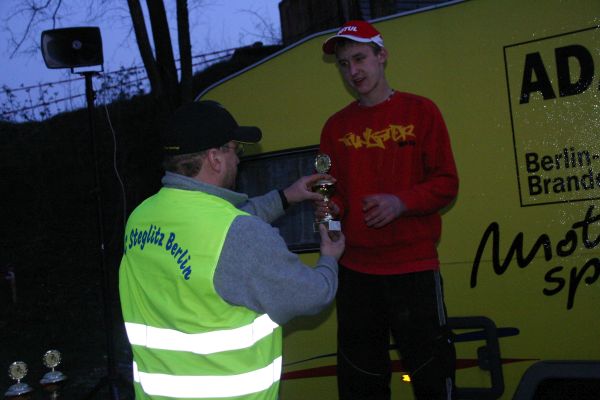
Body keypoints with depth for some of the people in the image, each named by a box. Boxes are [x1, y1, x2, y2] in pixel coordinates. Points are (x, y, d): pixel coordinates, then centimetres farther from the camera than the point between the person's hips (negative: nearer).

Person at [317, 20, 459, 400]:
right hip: (356, 271, 4)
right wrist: (331, 207, -9)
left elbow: (446, 183, -3)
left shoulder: (420, 111, 0)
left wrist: (401, 202, -19)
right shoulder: (337, 126, 10)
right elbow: (335, 190, 14)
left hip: (414, 266, -3)